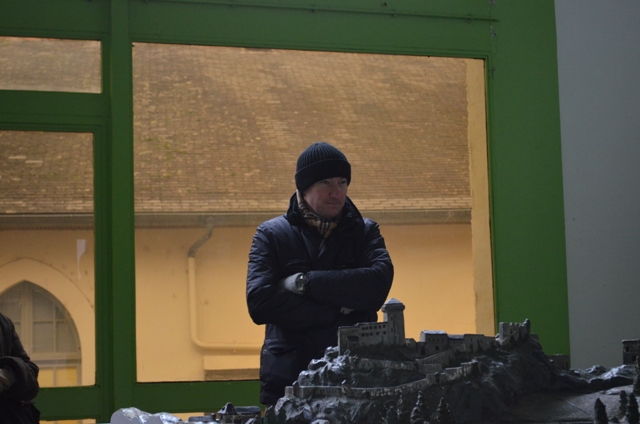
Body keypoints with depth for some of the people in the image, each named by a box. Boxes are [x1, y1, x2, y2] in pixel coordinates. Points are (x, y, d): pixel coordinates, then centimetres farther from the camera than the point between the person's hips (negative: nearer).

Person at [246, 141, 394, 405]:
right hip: (289, 378, -1)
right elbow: (259, 303, -9)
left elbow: (379, 283, -10)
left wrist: (305, 282, -12)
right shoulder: (271, 234, 6)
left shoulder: (365, 232, 10)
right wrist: (338, 312, -10)